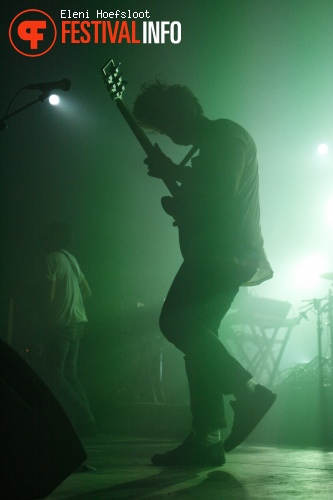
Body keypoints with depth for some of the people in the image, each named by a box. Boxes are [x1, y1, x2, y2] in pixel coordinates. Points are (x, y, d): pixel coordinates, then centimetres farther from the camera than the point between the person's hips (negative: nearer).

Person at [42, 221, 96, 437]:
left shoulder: (53, 258, -9)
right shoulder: (72, 259, 16)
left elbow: (49, 295, -15)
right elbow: (87, 292, 22)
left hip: (61, 324, -8)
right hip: (77, 322, 9)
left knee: (54, 374, -4)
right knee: (70, 373, 13)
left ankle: (84, 419, -11)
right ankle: (86, 420, 7)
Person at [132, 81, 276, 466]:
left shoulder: (226, 135, -5)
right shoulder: (213, 145, 26)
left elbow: (221, 199, -20)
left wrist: (171, 174, -9)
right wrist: (174, 178, 10)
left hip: (228, 253, -10)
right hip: (221, 255, 11)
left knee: (175, 321, -17)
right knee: (197, 334, 5)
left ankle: (248, 391, -12)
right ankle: (206, 441, 5)